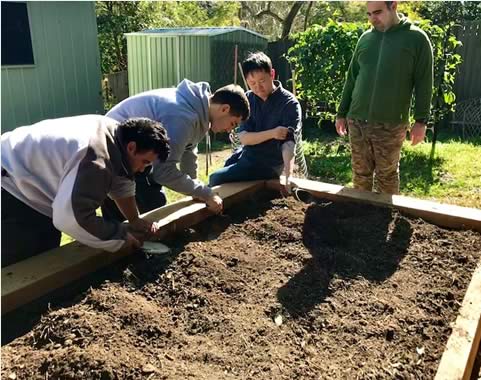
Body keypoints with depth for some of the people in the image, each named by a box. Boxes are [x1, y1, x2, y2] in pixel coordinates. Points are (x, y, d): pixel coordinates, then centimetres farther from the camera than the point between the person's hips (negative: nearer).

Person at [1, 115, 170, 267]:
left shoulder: (114, 132, -7)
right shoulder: (97, 161, -38)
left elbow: (121, 182, 7)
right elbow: (71, 217, -42)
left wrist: (134, 220, 3)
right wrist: (121, 238, -29)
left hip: (34, 179, 10)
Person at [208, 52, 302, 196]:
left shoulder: (289, 104, -22)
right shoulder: (248, 99, -6)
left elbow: (288, 143, -32)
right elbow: (243, 138, -13)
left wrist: (288, 177, -50)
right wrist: (271, 133, -31)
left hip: (268, 164, -6)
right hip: (246, 155, 6)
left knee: (216, 179, -11)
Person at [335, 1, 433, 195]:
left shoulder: (416, 38, -1)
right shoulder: (365, 38, 10)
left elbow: (423, 84, -2)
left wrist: (421, 120, -7)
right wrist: (341, 113, 12)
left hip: (391, 124, -3)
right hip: (357, 121, 4)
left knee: (387, 175, 6)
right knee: (360, 173, 10)